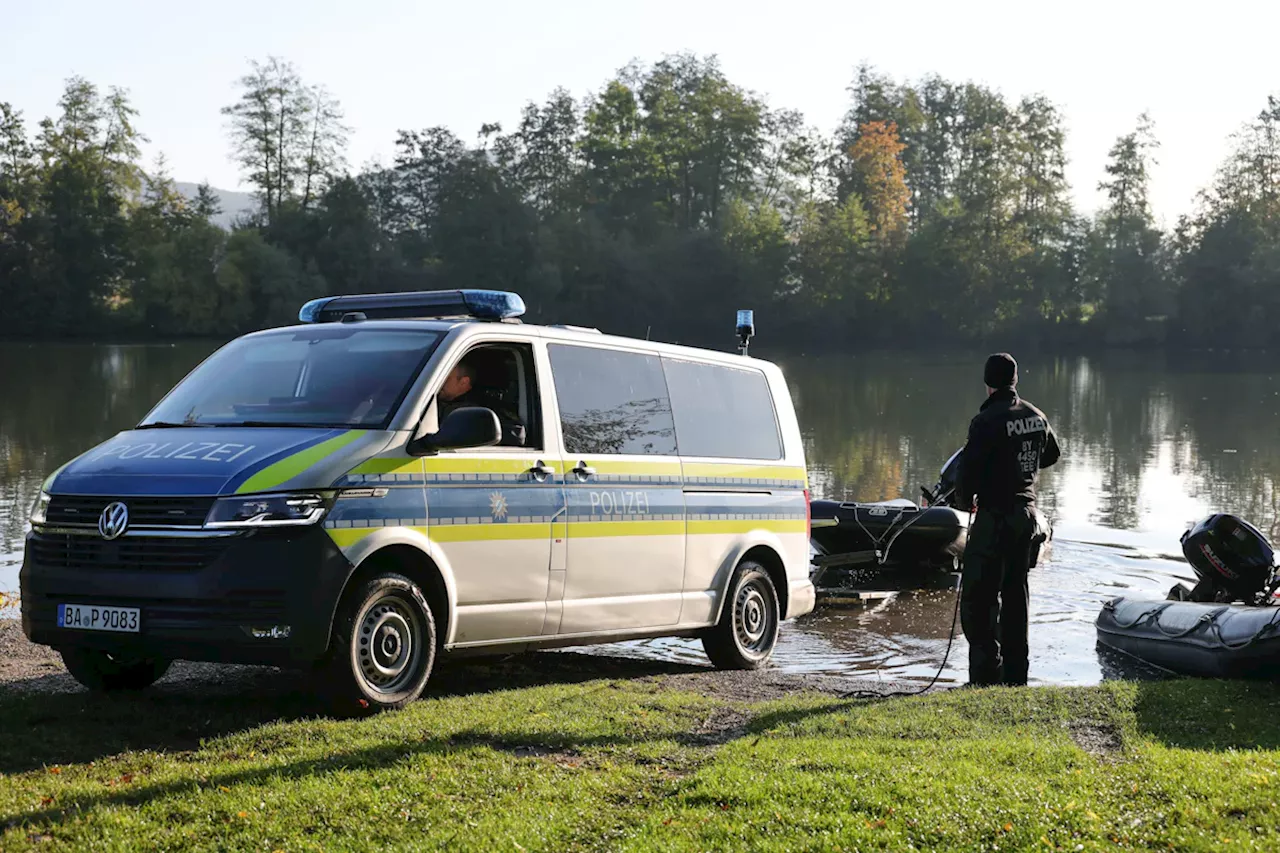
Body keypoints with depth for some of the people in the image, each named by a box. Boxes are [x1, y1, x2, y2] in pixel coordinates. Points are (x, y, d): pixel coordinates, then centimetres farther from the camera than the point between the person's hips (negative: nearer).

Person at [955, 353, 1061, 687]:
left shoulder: (987, 421, -18)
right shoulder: (1035, 416, 6)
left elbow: (968, 471, -19)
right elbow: (1052, 453, 24)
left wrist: (965, 499, 1)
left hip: (995, 517, -8)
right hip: (1027, 513, 8)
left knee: (978, 597, -3)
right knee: (1015, 595, 15)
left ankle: (986, 675, -7)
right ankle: (1015, 675, 20)